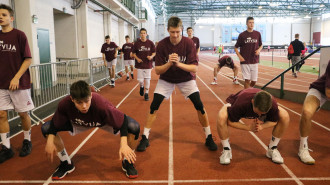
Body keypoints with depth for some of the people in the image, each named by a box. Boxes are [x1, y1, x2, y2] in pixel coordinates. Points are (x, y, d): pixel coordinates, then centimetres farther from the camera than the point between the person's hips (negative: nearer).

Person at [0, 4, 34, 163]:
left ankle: (27, 141, 26)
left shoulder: (19, 35, -6)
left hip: (19, 83, -5)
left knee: (23, 114, 6)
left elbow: (28, 59, -9)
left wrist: (17, 78, -16)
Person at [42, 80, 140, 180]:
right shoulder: (64, 104, -34)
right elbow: (54, 123, -13)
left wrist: (124, 145, -45)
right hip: (77, 124, 3)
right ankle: (66, 164, 10)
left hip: (104, 122, -2)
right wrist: (50, 141, -28)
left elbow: (123, 120, -33)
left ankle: (127, 162, 2)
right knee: (46, 128, -14)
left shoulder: (102, 105, -42)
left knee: (134, 128, -29)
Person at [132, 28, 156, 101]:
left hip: (148, 64, 0)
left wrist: (151, 56, -14)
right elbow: (133, 53, 7)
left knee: (147, 79, 3)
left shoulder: (150, 43, -2)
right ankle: (141, 87, 34)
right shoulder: (137, 43, -1)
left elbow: (154, 52, 6)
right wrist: (137, 58, -10)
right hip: (140, 64, 0)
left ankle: (146, 93, 18)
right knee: (140, 80, -1)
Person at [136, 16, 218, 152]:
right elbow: (157, 70, -15)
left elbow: (194, 68, -20)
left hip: (186, 78, 0)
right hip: (166, 79, 1)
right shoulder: (161, 45, -17)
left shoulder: (189, 43, -18)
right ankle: (145, 138, 6)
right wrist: (169, 64, -34)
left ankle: (208, 138, 7)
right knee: (153, 107, -10)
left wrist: (179, 64, -36)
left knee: (199, 106, -12)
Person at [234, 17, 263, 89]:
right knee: (247, 80, -4)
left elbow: (261, 45, 19)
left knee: (254, 81, 6)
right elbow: (236, 47, 3)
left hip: (254, 61, 3)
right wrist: (240, 57, -10)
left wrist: (259, 50, -4)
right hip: (245, 61, -3)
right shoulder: (242, 35, -2)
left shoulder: (257, 34, 6)